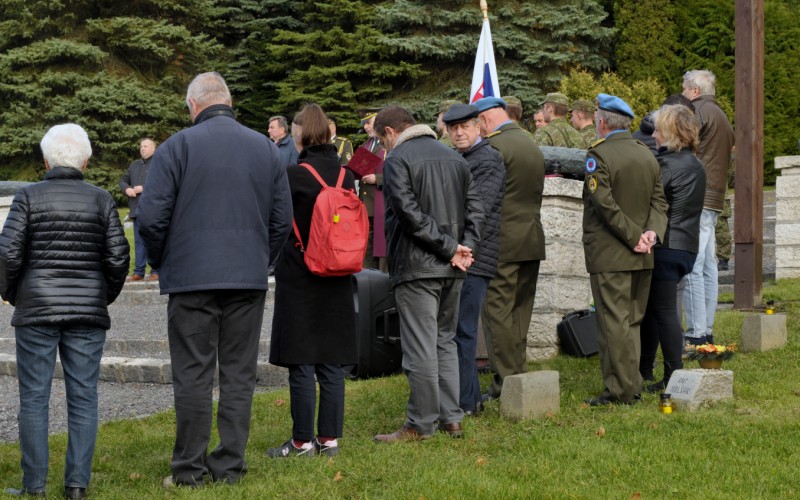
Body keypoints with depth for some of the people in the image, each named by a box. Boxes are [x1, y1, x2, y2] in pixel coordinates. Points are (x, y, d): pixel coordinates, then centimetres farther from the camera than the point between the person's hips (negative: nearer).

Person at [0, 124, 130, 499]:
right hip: (87, 313, 1)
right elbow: (117, 257, -2)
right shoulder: (101, 200, 1)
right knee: (82, 398, 5)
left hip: (37, 311, -1)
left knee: (34, 398, 3)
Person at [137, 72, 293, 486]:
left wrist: (161, 262, 7)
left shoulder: (178, 146, -5)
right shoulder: (266, 149, 8)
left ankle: (189, 468, 5)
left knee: (193, 375, 1)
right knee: (239, 374, 7)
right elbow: (283, 220, 11)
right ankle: (229, 465, 10)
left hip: (192, 278, -3)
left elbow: (152, 215, -8)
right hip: (249, 280, 3)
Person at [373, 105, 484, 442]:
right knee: (445, 341, 16)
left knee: (420, 348, -4)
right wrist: (464, 248, -1)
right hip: (451, 270, 7)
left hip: (416, 266, -7)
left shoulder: (398, 159, -8)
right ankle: (451, 418, 16)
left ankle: (421, 424, 0)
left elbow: (410, 213, -19)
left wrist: (451, 248, -15)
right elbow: (475, 209, 9)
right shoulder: (454, 158, 15)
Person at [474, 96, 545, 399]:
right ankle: (520, 376, 16)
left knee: (497, 311, -3)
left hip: (502, 242, -8)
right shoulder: (532, 145, 14)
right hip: (533, 240, 8)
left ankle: (505, 382, -4)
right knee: (520, 312, 13)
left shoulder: (494, 146, -13)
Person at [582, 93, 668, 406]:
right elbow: (659, 201, 7)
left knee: (613, 323, -3)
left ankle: (620, 391, -2)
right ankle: (632, 386, 18)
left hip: (609, 256, -7)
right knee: (633, 322, 14)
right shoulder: (647, 156, 11)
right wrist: (651, 232, -6)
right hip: (642, 259, 7)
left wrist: (635, 237, -13)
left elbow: (605, 203, -19)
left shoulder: (598, 155, -12)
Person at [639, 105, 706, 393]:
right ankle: (644, 368, 25)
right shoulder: (696, 166, 13)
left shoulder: (666, 164, -15)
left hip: (666, 247, -9)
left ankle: (674, 377, -2)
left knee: (663, 311, -4)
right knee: (651, 307, 17)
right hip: (687, 247, 9)